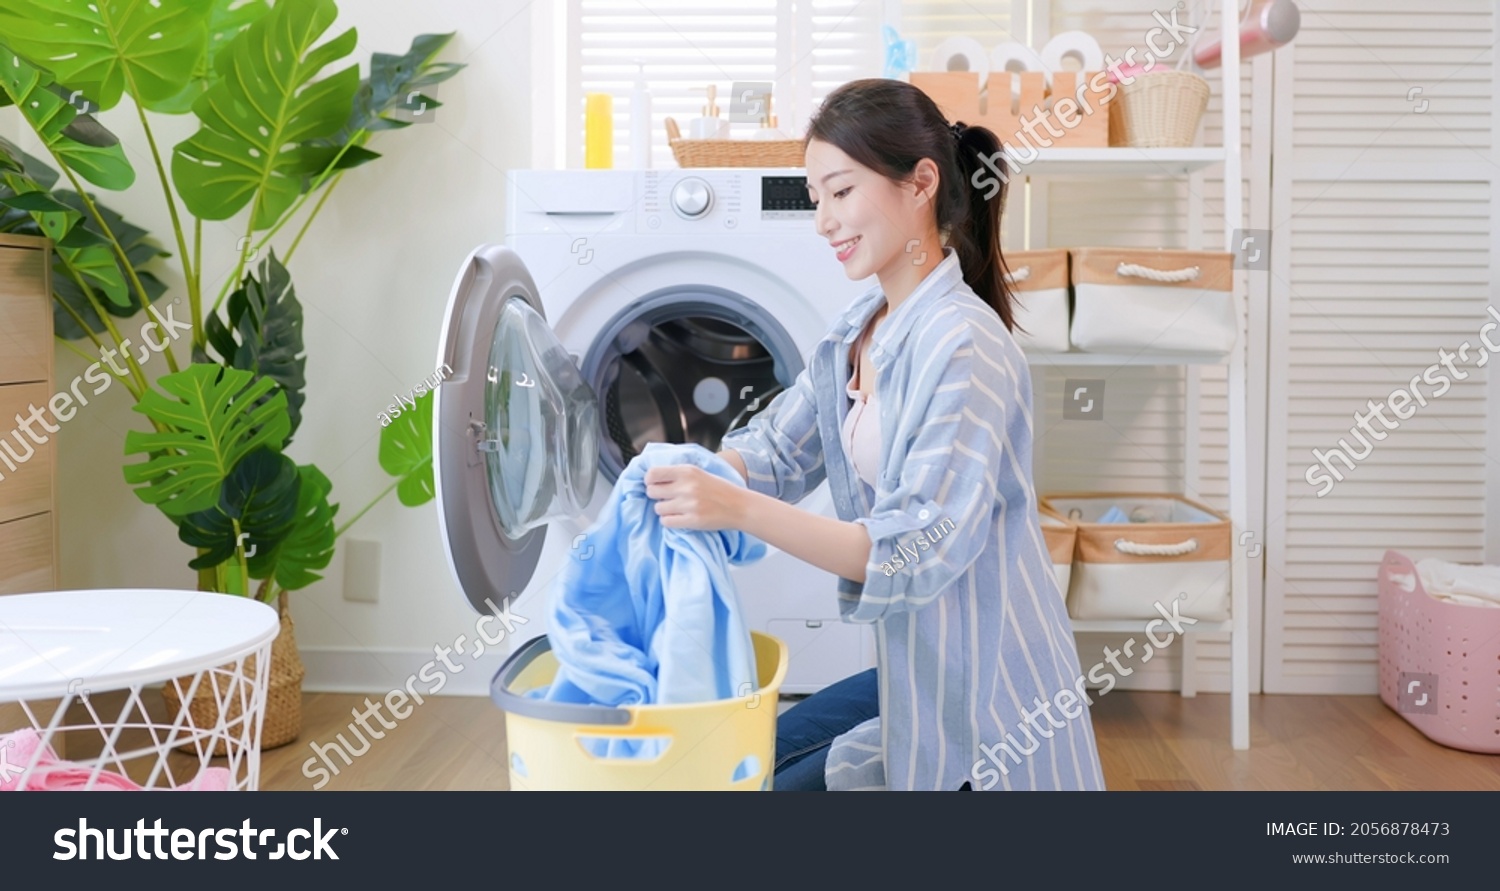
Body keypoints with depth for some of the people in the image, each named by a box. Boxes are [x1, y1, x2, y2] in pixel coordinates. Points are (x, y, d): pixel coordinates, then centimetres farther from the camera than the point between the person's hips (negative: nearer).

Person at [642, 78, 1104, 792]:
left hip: (984, 705, -8)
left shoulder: (965, 345, -25)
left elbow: (918, 553, -30)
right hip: (914, 675, 8)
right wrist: (690, 469, -16)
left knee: (791, 781, -2)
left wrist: (738, 509, -36)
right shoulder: (855, 333, 4)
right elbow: (776, 451, 6)